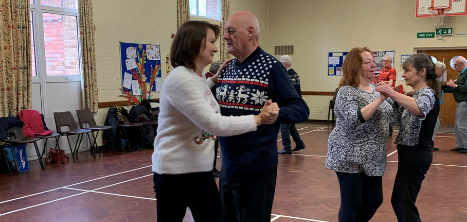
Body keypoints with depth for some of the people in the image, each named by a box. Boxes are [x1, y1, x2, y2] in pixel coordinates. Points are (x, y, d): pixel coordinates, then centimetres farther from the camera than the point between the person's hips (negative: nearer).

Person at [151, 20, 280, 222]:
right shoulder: (180, 79, -20)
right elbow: (214, 124, -25)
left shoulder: (199, 79, 10)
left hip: (201, 170, 8)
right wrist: (258, 119, -19)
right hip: (174, 171, -8)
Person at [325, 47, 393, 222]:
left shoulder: (374, 88, 10)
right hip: (350, 157, -8)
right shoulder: (346, 91, -14)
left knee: (375, 200, 13)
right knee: (352, 203, 1)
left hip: (372, 158, 8)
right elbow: (354, 119, -28)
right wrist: (380, 99, -30)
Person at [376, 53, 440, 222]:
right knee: (398, 200, 17)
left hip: (416, 154, -9)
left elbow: (420, 109, -39)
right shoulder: (415, 95, 14)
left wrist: (392, 93, -44)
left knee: (405, 203, -3)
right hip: (411, 152, 9)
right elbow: (400, 120, 14)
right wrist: (389, 99, 4)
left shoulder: (427, 93, -15)